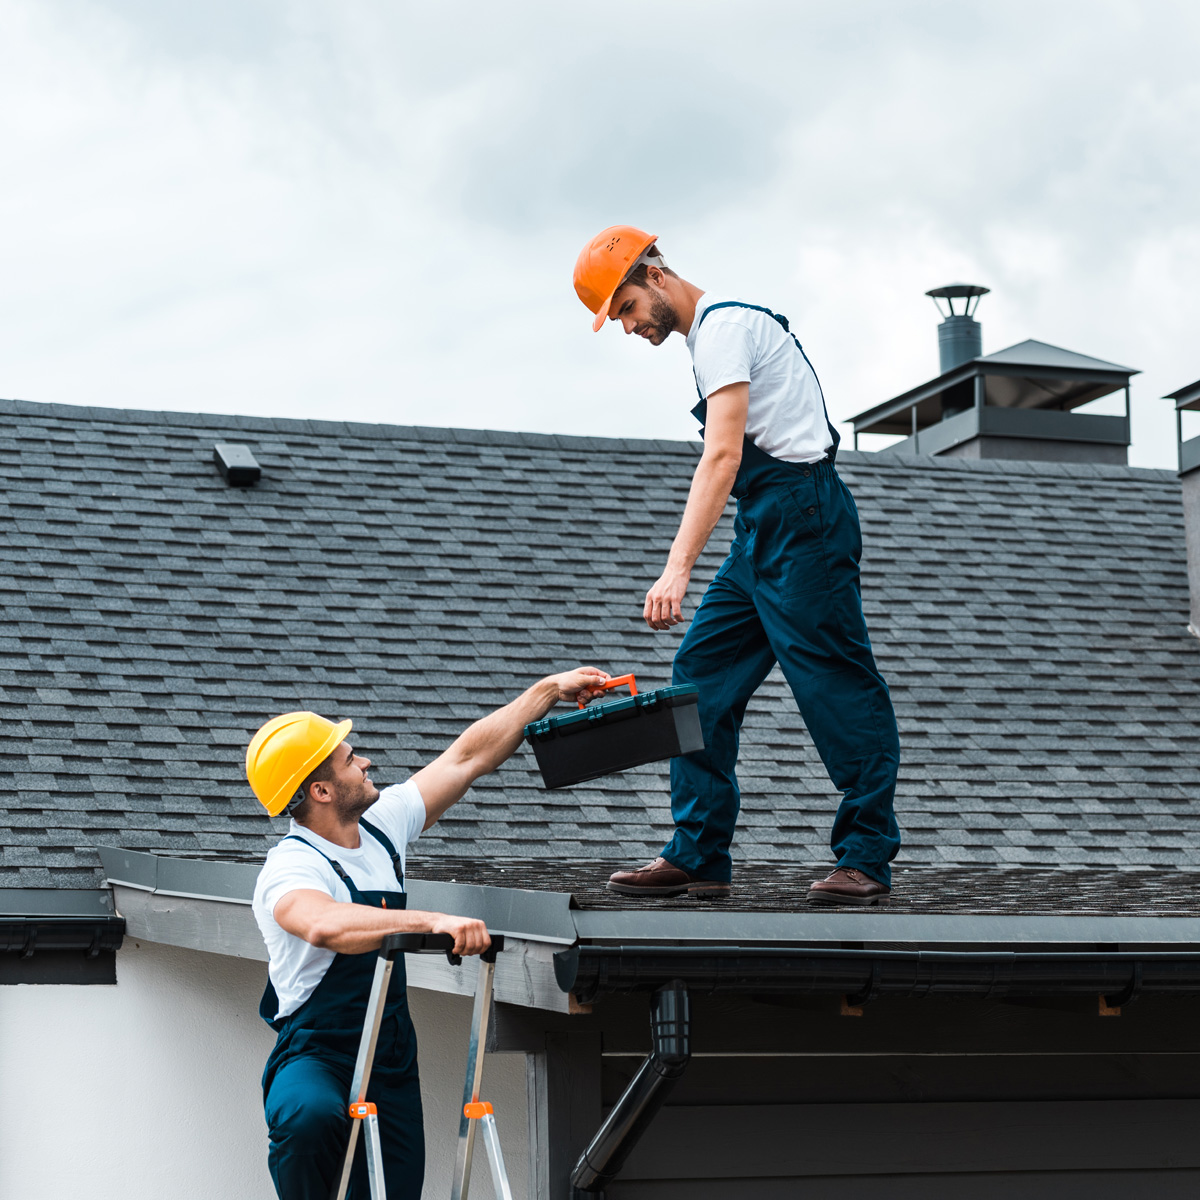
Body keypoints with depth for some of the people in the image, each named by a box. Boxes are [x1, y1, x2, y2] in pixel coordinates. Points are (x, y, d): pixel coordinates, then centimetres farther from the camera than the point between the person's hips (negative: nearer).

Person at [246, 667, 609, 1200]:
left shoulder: (380, 825, 5)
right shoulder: (290, 869, -19)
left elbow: (468, 757, 13)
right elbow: (326, 926, -43)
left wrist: (550, 690, 16)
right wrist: (434, 922, -51)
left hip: (391, 1064, 7)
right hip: (314, 1057, -7)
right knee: (313, 1117, -39)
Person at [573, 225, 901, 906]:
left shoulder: (723, 323, -11)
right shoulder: (714, 328, 20)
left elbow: (723, 455, -23)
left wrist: (678, 568, -31)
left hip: (801, 518, -11)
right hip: (764, 532, 11)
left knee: (838, 689, -7)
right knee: (702, 681, 5)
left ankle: (867, 859, -2)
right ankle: (699, 857, 6)